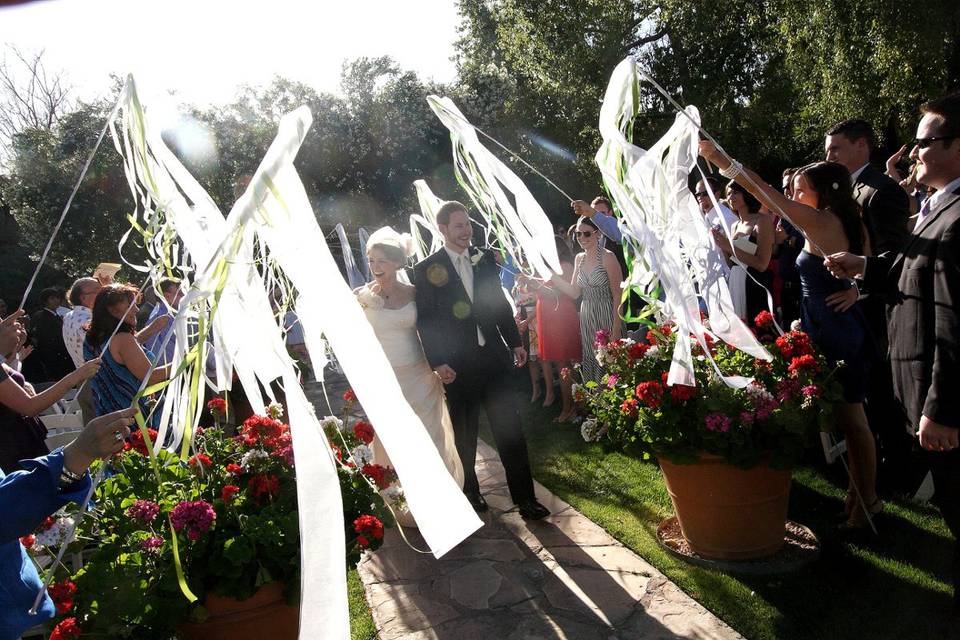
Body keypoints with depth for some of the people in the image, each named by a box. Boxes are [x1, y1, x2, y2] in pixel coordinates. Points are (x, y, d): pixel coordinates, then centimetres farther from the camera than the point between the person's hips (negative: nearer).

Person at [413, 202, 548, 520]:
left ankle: (525, 498, 11)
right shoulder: (426, 269, -5)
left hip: (493, 356, 3)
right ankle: (470, 491, 32)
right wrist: (438, 363, -12)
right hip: (458, 364, -3)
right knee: (464, 435, 13)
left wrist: (515, 341, 12)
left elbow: (500, 303, 13)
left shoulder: (485, 259, 6)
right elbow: (426, 321, -6)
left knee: (510, 429, 3)